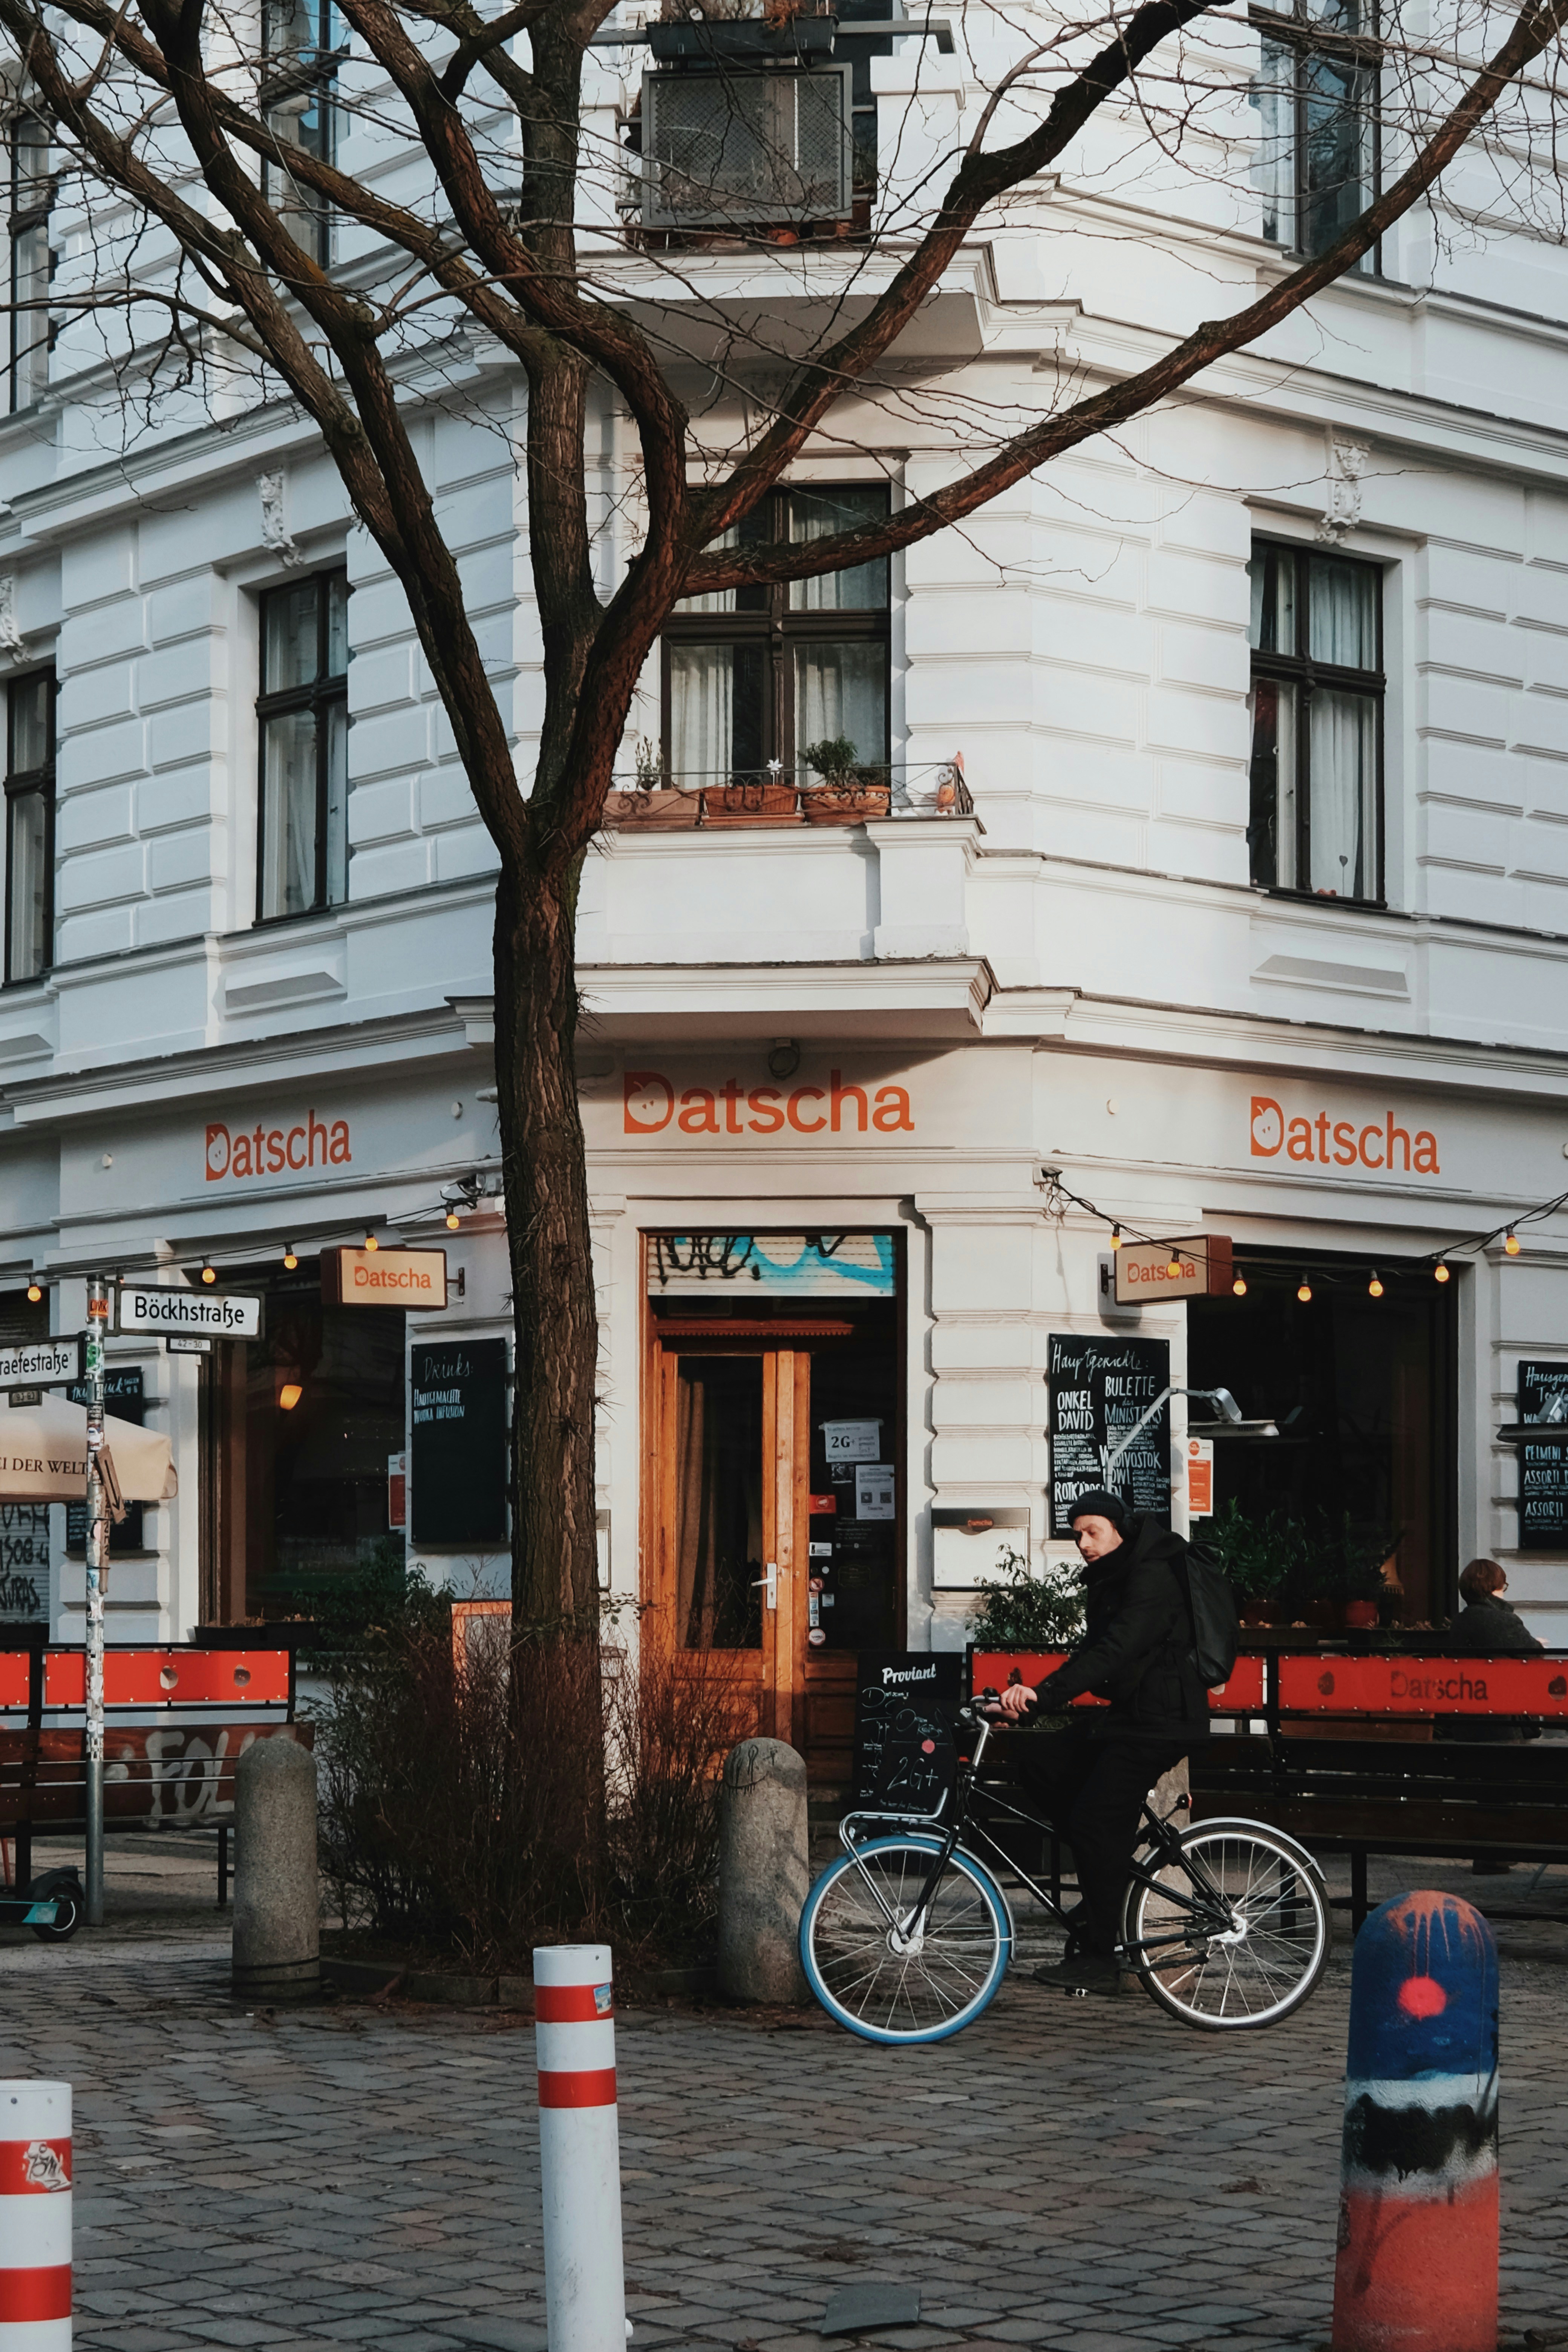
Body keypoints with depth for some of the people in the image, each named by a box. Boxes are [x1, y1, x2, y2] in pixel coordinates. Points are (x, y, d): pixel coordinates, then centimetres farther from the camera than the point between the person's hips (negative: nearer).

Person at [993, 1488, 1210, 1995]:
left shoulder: (1152, 1577, -17)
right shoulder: (1107, 1582, 16)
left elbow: (1113, 1651, -28)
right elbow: (1094, 1652, 14)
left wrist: (1044, 1694, -36)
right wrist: (1031, 1697, 1)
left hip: (1160, 1721, -10)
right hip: (1125, 1715, 10)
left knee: (1096, 1820, -15)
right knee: (1035, 1758, 1)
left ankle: (1098, 1959, -9)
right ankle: (1111, 1860, 6)